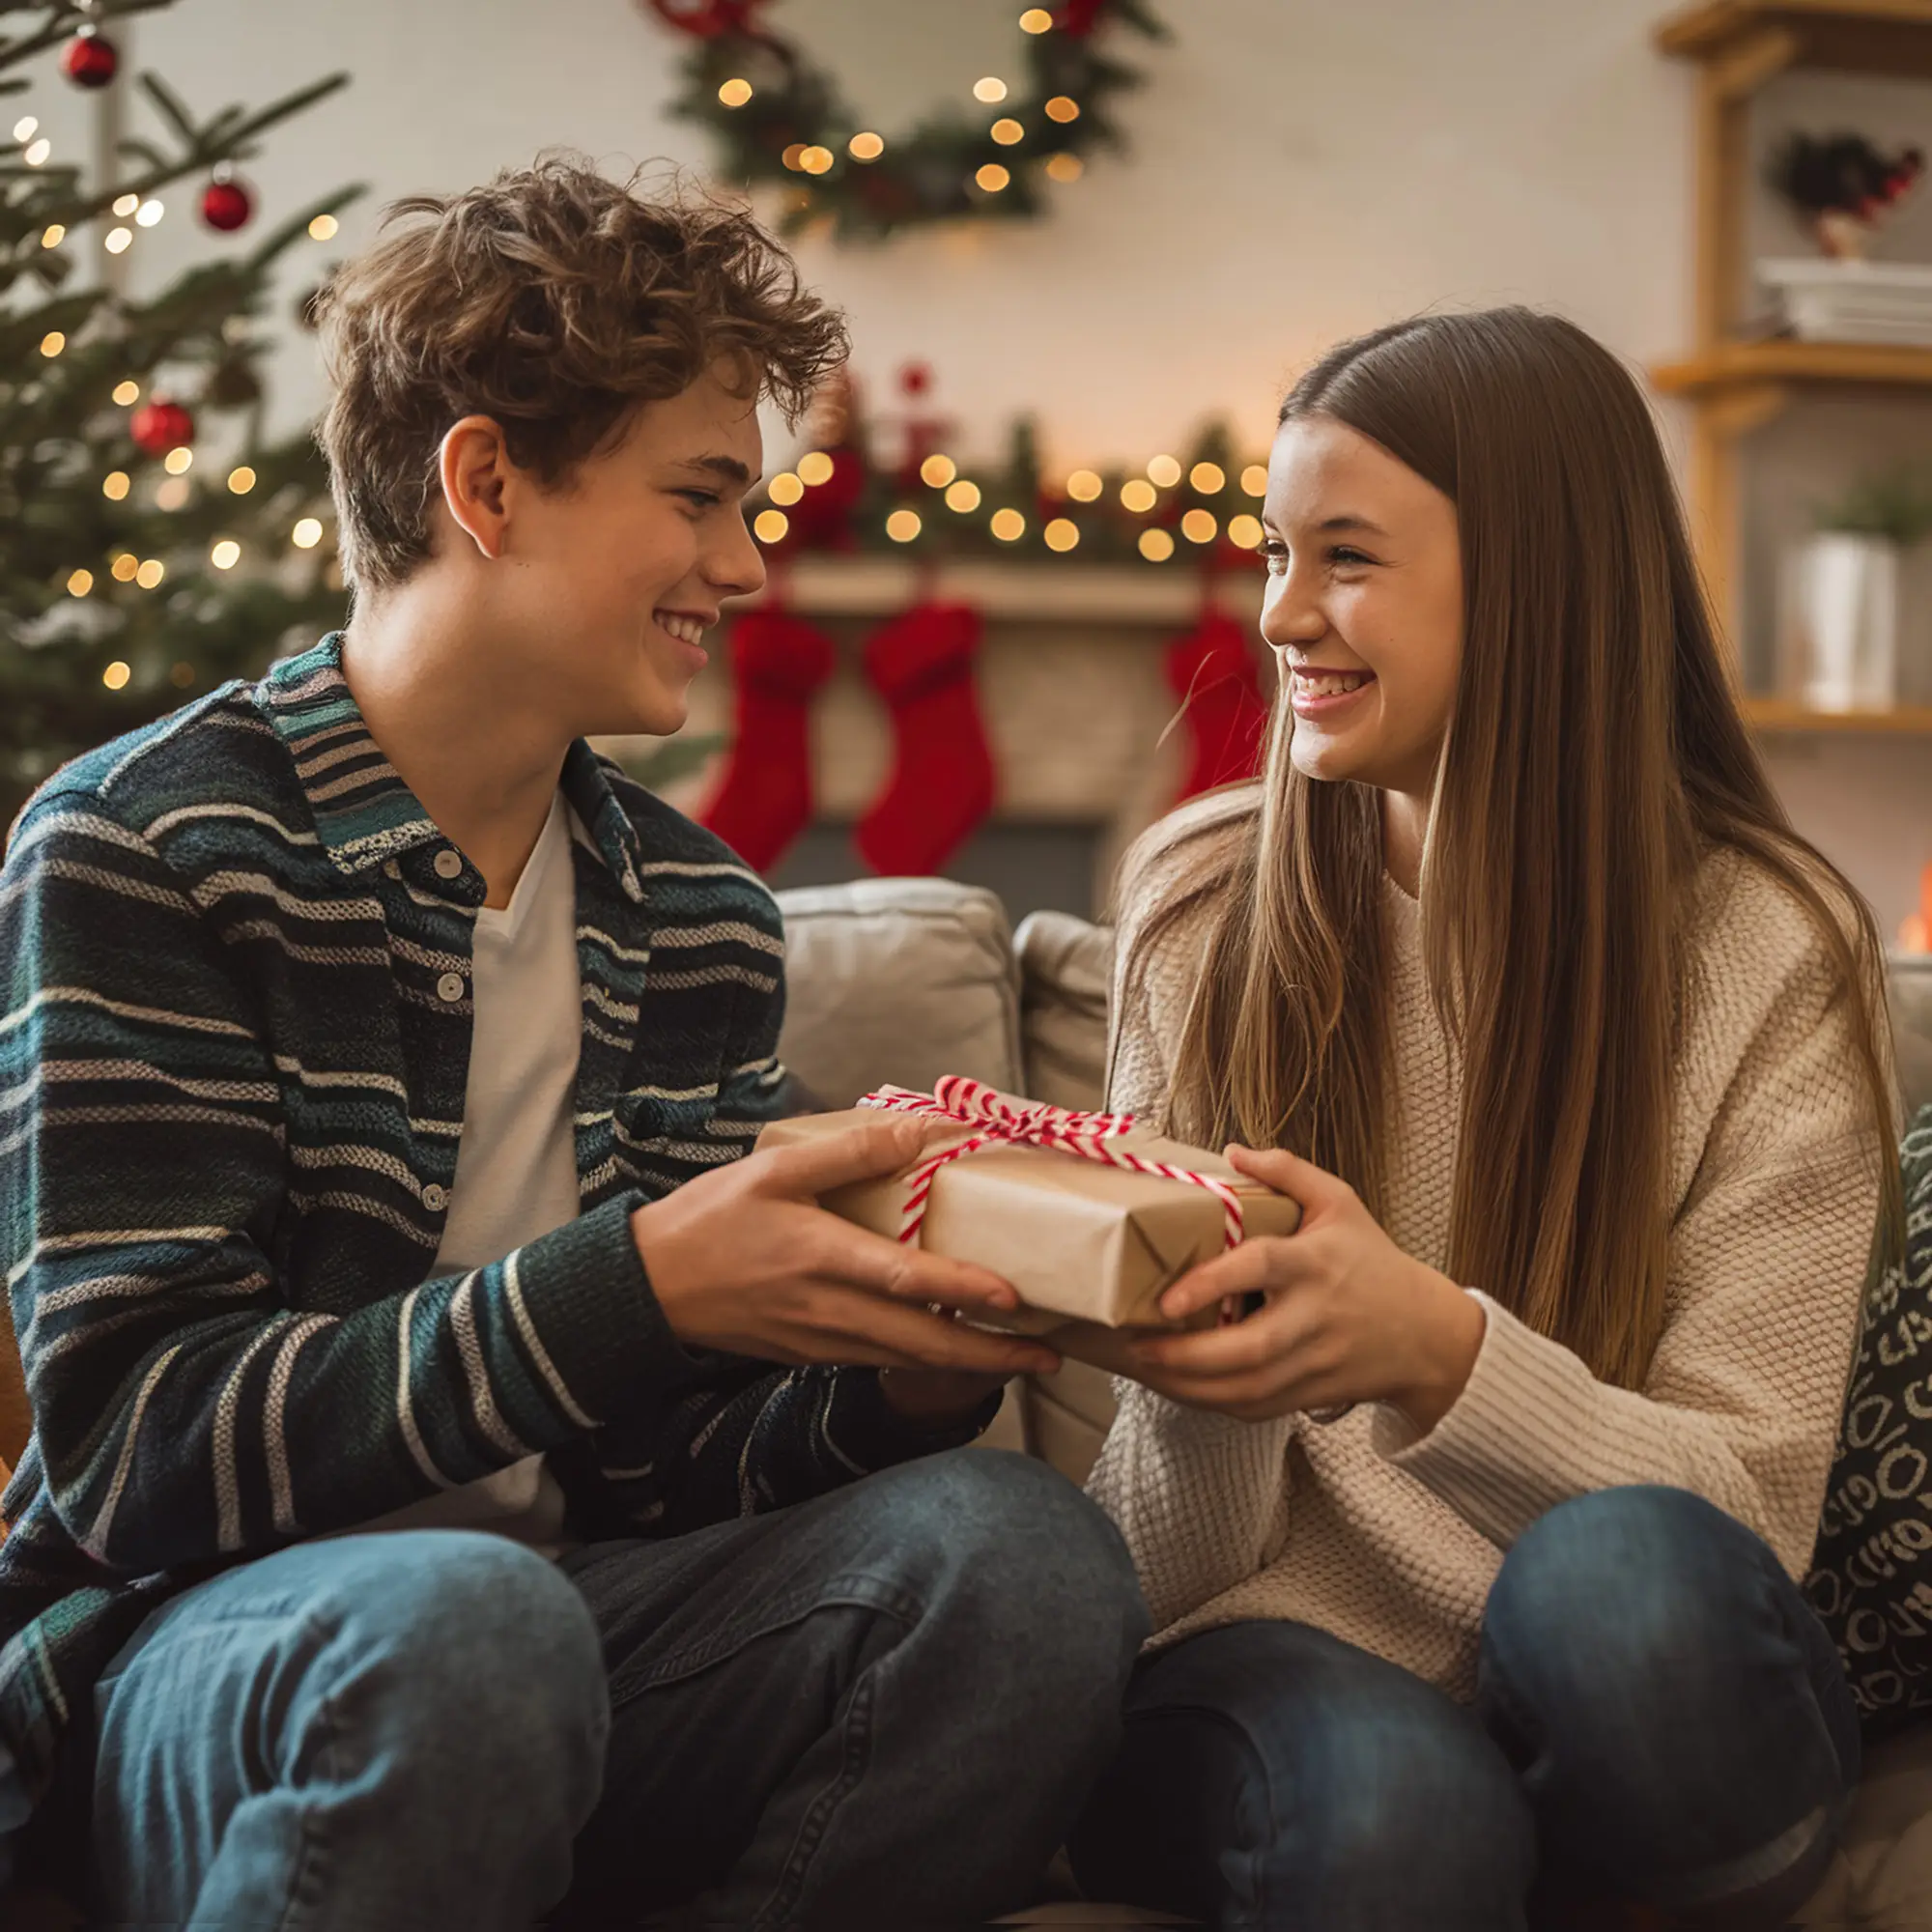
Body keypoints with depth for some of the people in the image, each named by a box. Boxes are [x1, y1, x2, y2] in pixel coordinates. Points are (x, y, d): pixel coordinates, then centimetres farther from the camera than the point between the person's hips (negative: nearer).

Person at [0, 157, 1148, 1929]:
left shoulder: (701, 922, 8)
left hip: (574, 1606, 5)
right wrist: (633, 1289, -28)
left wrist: (894, 1375, -15)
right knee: (454, 1614, -37)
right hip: (208, 1647, -4)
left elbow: (667, 1468, 8)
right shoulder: (143, 849, -8)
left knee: (1022, 1546, -21)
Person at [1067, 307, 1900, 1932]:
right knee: (1386, 1801, -35)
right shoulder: (1202, 904, 1)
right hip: (1281, 1672, -1)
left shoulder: (1768, 947, -5)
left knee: (1624, 1572, -32)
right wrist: (1212, 1385, -24)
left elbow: (1748, 1508, -10)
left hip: (1617, 1692, 2)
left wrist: (1436, 1351, -29)